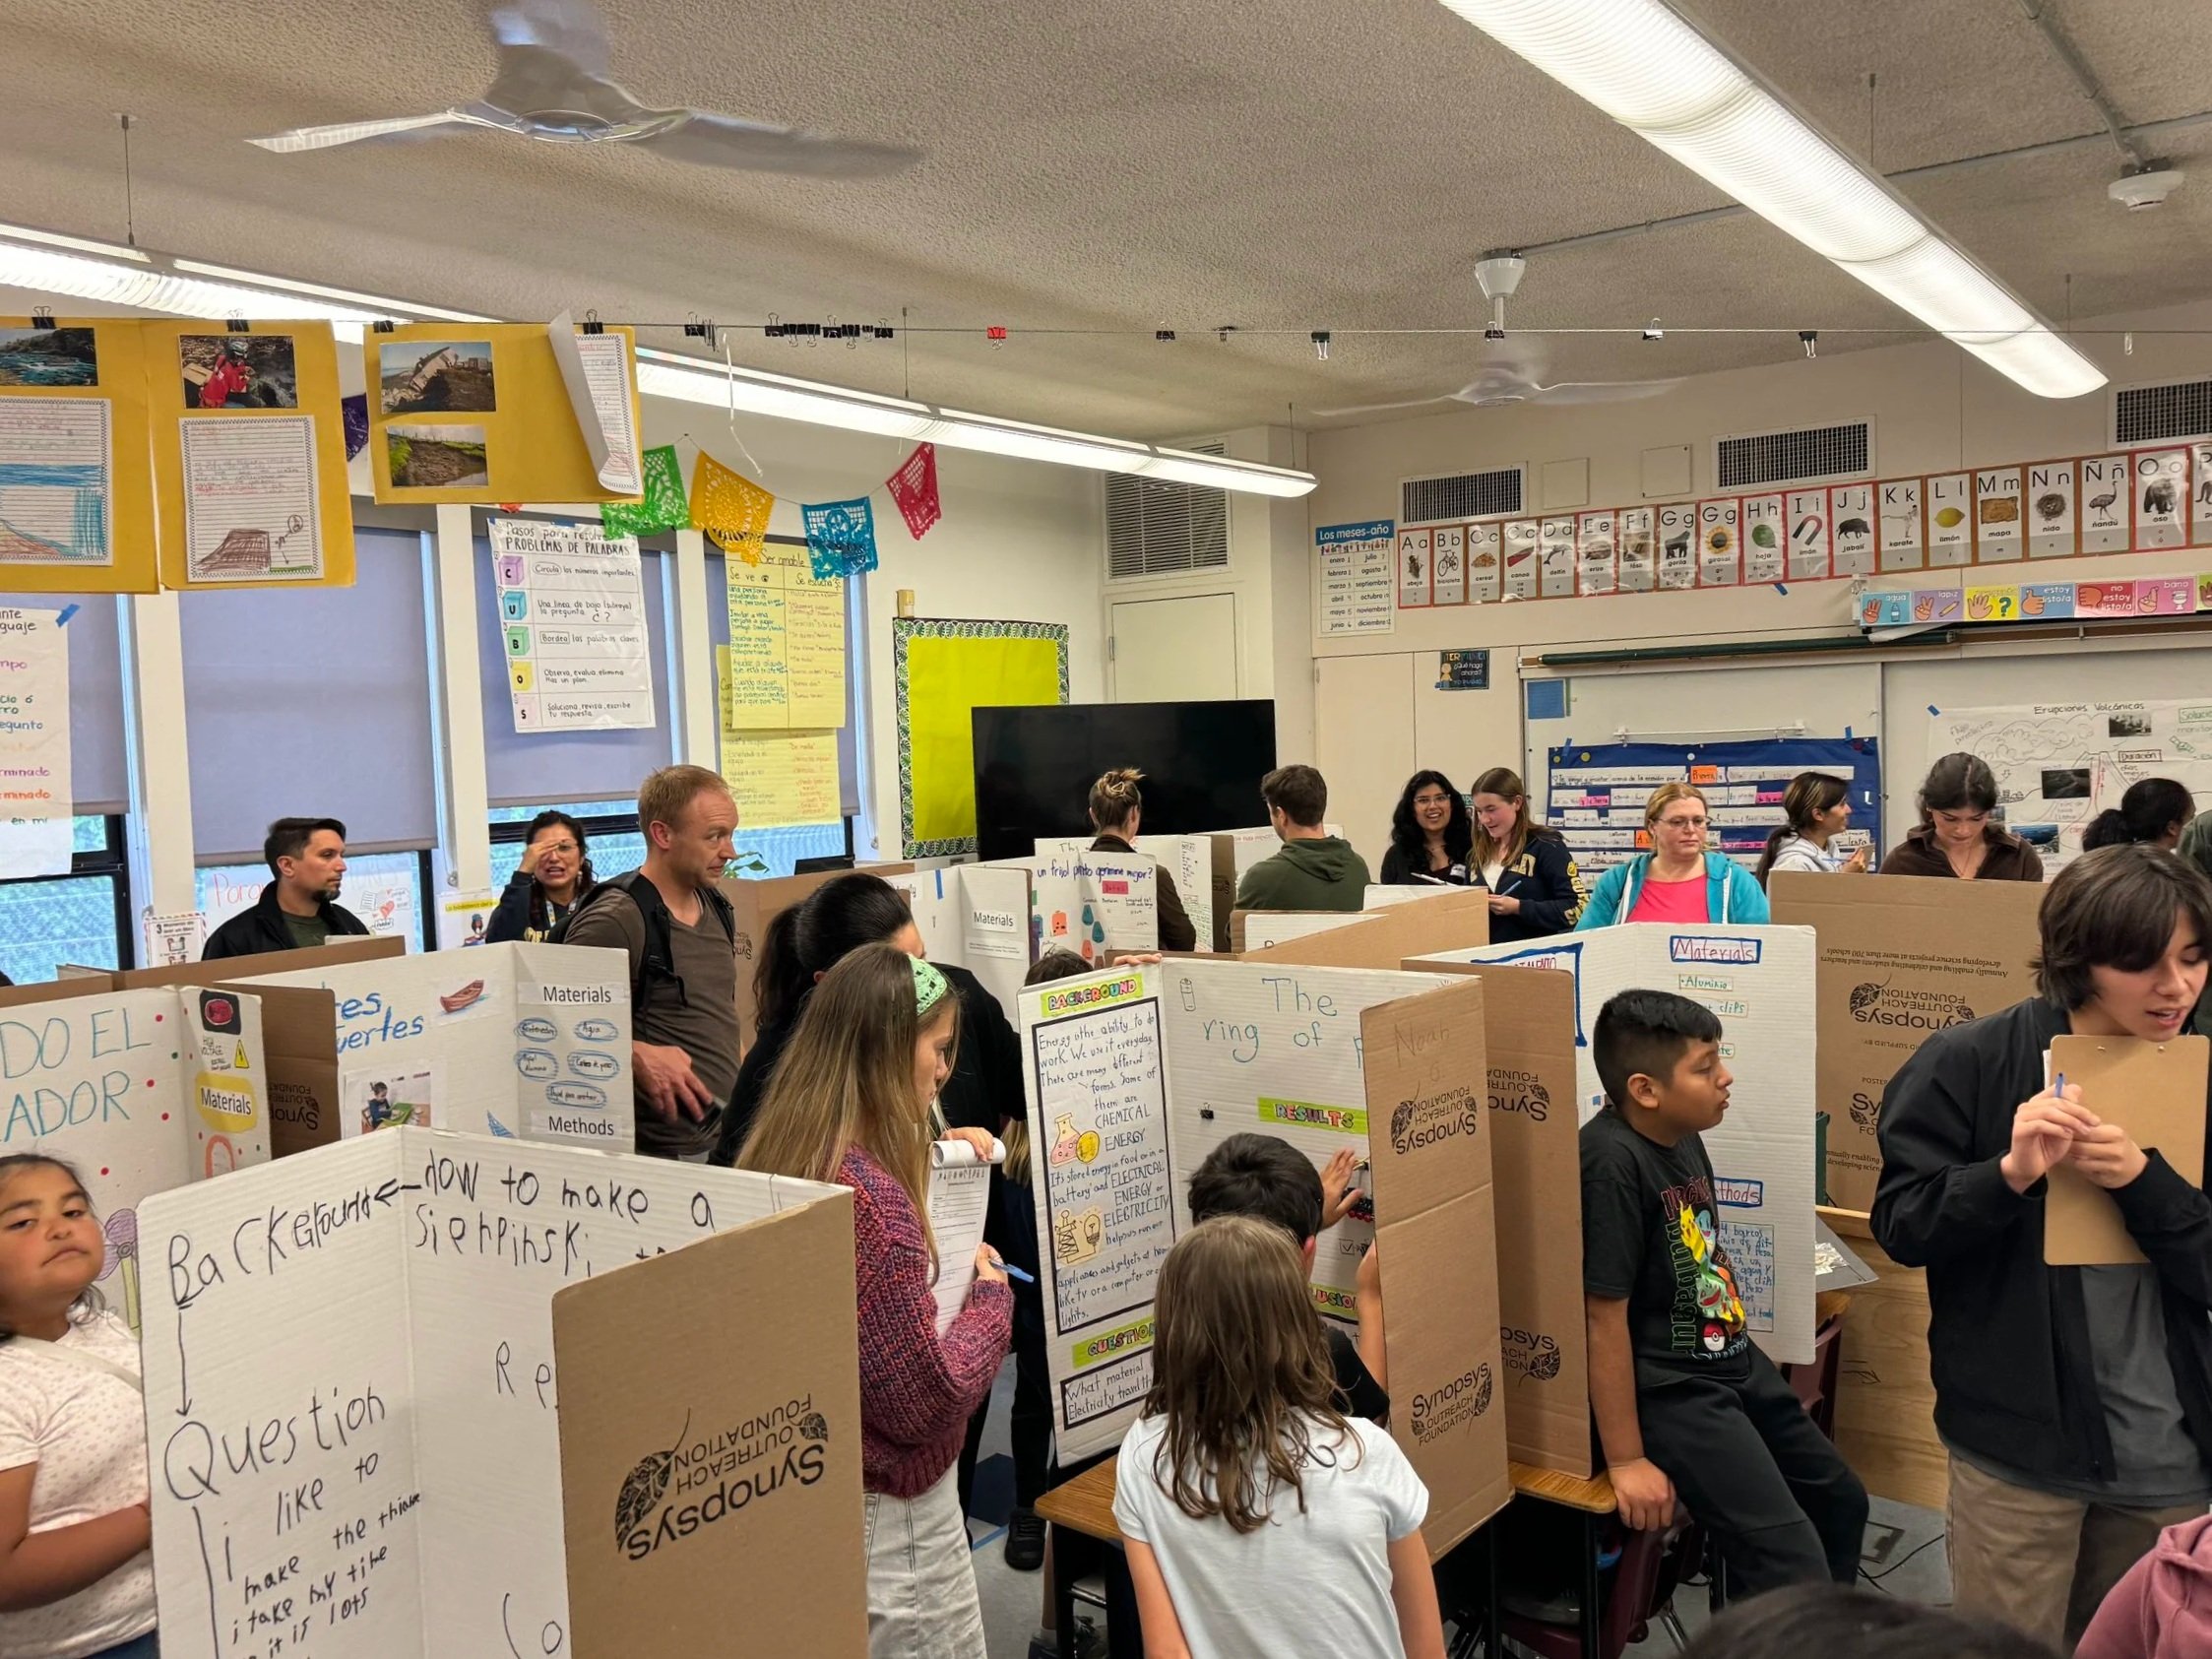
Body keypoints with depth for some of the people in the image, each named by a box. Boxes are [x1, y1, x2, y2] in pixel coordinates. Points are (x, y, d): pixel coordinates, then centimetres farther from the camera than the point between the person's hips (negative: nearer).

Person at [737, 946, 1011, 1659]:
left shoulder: (778, 1161, -2)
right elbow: (924, 1400, -24)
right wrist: (990, 1296, -8)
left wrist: (928, 1154, 16)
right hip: (887, 1519, -8)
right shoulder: (872, 1197, -28)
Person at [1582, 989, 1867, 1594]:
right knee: (1793, 1564, -13)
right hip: (1669, 1390, -10)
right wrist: (1627, 1460, -19)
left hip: (1734, 1362, 10)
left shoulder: (1683, 1137, 3)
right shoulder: (1612, 1163, -25)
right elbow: (1604, 1315, -23)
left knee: (1840, 1499, 23)